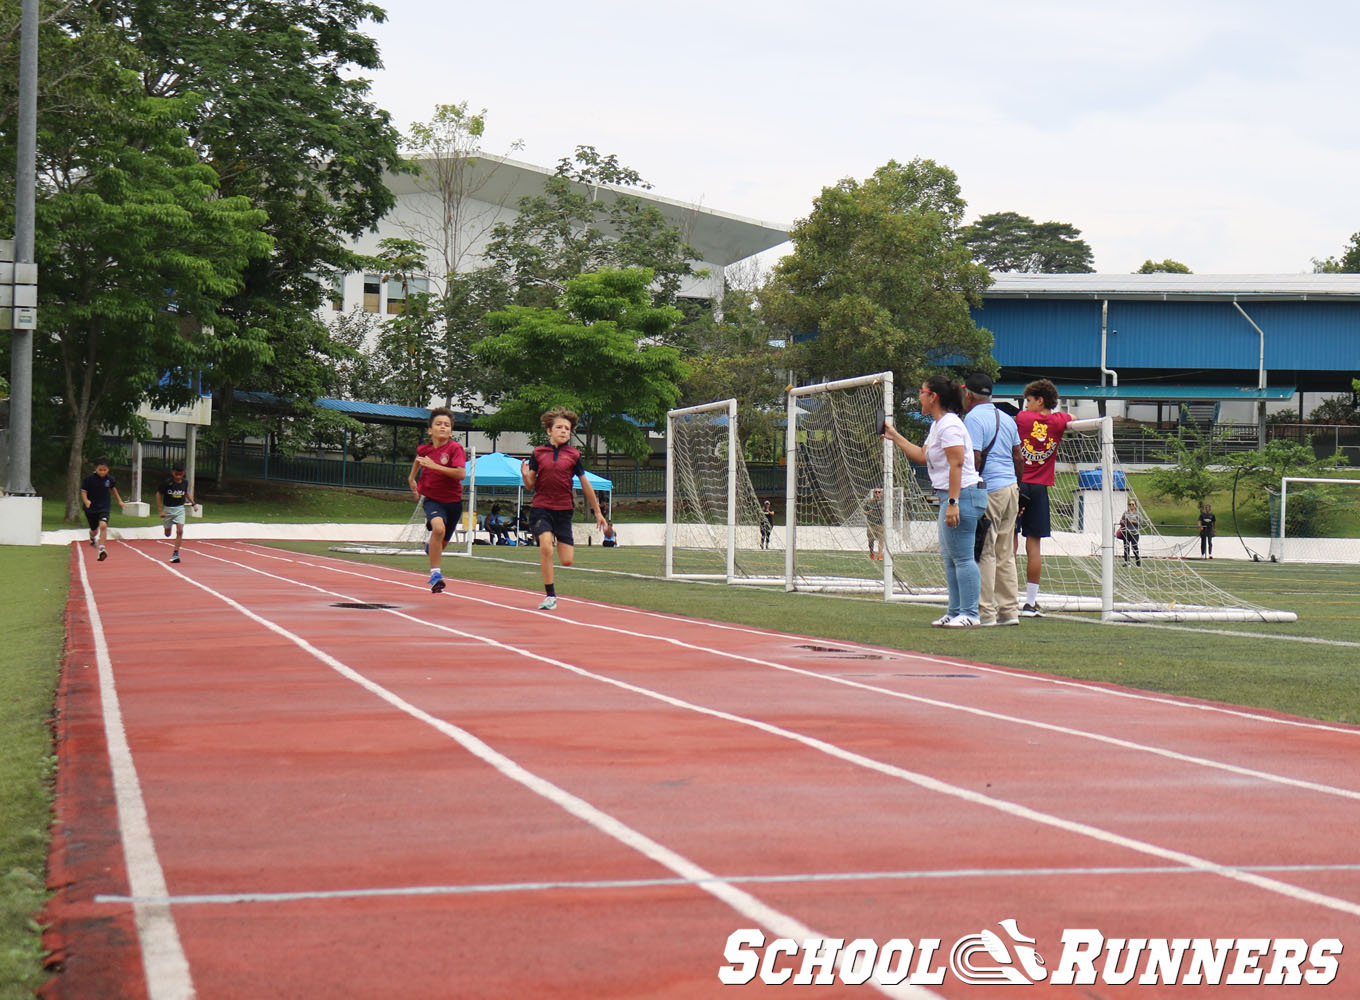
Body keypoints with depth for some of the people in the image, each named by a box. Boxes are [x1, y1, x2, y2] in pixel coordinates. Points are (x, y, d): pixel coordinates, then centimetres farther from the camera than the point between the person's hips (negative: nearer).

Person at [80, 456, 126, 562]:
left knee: (103, 525, -25)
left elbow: (113, 489, 17)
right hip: (91, 508, 0)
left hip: (104, 508, 0)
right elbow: (83, 492, -8)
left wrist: (119, 501, 23)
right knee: (94, 530, 14)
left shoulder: (110, 479, -3)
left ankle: (101, 549, -28)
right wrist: (86, 501, -28)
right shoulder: (89, 479, -12)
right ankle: (92, 538, 53)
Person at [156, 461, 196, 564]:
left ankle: (175, 553, -12)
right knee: (167, 534, 7)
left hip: (180, 509, 1)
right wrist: (160, 510, -11)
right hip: (168, 509, -1)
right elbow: (158, 494, -7)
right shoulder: (167, 482, -15)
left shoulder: (185, 482, -3)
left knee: (180, 530, -16)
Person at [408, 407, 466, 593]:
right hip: (431, 498, 0)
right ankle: (435, 573, -24)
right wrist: (412, 478, 25)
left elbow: (461, 473, -28)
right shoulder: (424, 449, -2)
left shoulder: (455, 448, -15)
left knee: (442, 542, 17)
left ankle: (431, 547, 57)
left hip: (452, 500, 0)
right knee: (438, 528, -31)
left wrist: (435, 466, -30)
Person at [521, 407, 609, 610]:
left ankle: (569, 545, 35)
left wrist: (598, 512, 14)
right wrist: (525, 475, -17)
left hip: (563, 509, 1)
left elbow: (585, 484, 11)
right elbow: (530, 485, 6)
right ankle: (550, 595, -9)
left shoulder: (573, 455, 3)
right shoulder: (538, 453, 3)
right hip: (541, 508, -1)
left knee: (567, 561, -4)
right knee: (546, 546, -22)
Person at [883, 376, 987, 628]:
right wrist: (895, 437, 33)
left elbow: (956, 464, -21)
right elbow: (923, 456, 29)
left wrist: (953, 502, -26)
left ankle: (969, 614, -6)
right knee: (948, 557, 12)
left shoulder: (950, 425, -14)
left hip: (963, 495, -11)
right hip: (948, 496, 11)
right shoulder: (937, 425, 18)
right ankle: (955, 612, 17)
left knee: (962, 557, -9)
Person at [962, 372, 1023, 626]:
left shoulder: (973, 418, -8)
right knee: (1005, 554, 12)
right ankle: (1010, 610, 14)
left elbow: (974, 459, -16)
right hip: (1011, 487, 8)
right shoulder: (1006, 418, 16)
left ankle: (985, 612, -6)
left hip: (988, 489, -8)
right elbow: (1018, 458, 17)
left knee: (984, 552, -6)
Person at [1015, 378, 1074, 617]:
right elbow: (1072, 418, 28)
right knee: (1033, 546, 3)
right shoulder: (1058, 421, 5)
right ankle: (1030, 603, 3)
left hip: (1018, 483, -2)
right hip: (1040, 488, 2)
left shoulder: (1022, 418, -1)